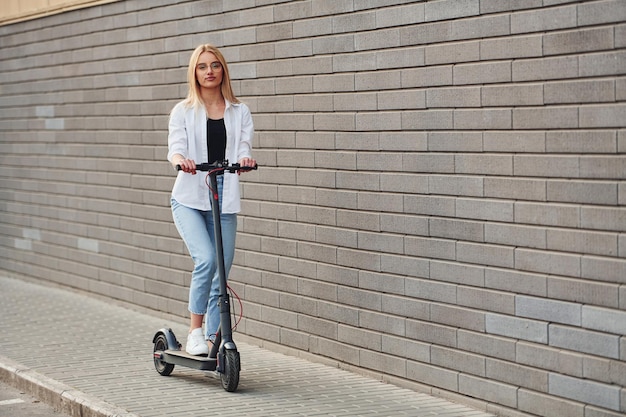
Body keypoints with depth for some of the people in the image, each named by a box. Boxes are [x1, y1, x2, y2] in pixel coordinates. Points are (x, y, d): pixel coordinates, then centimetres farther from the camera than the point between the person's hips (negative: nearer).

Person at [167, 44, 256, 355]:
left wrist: (244, 160, -25)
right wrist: (180, 160, -31)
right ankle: (195, 331, -8)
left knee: (221, 274, 2)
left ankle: (213, 339, 15)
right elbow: (175, 148, -7)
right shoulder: (183, 111, 6)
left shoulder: (239, 113, 10)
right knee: (206, 259, -23)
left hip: (224, 201, 2)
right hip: (189, 199, -2)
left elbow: (242, 149, -1)